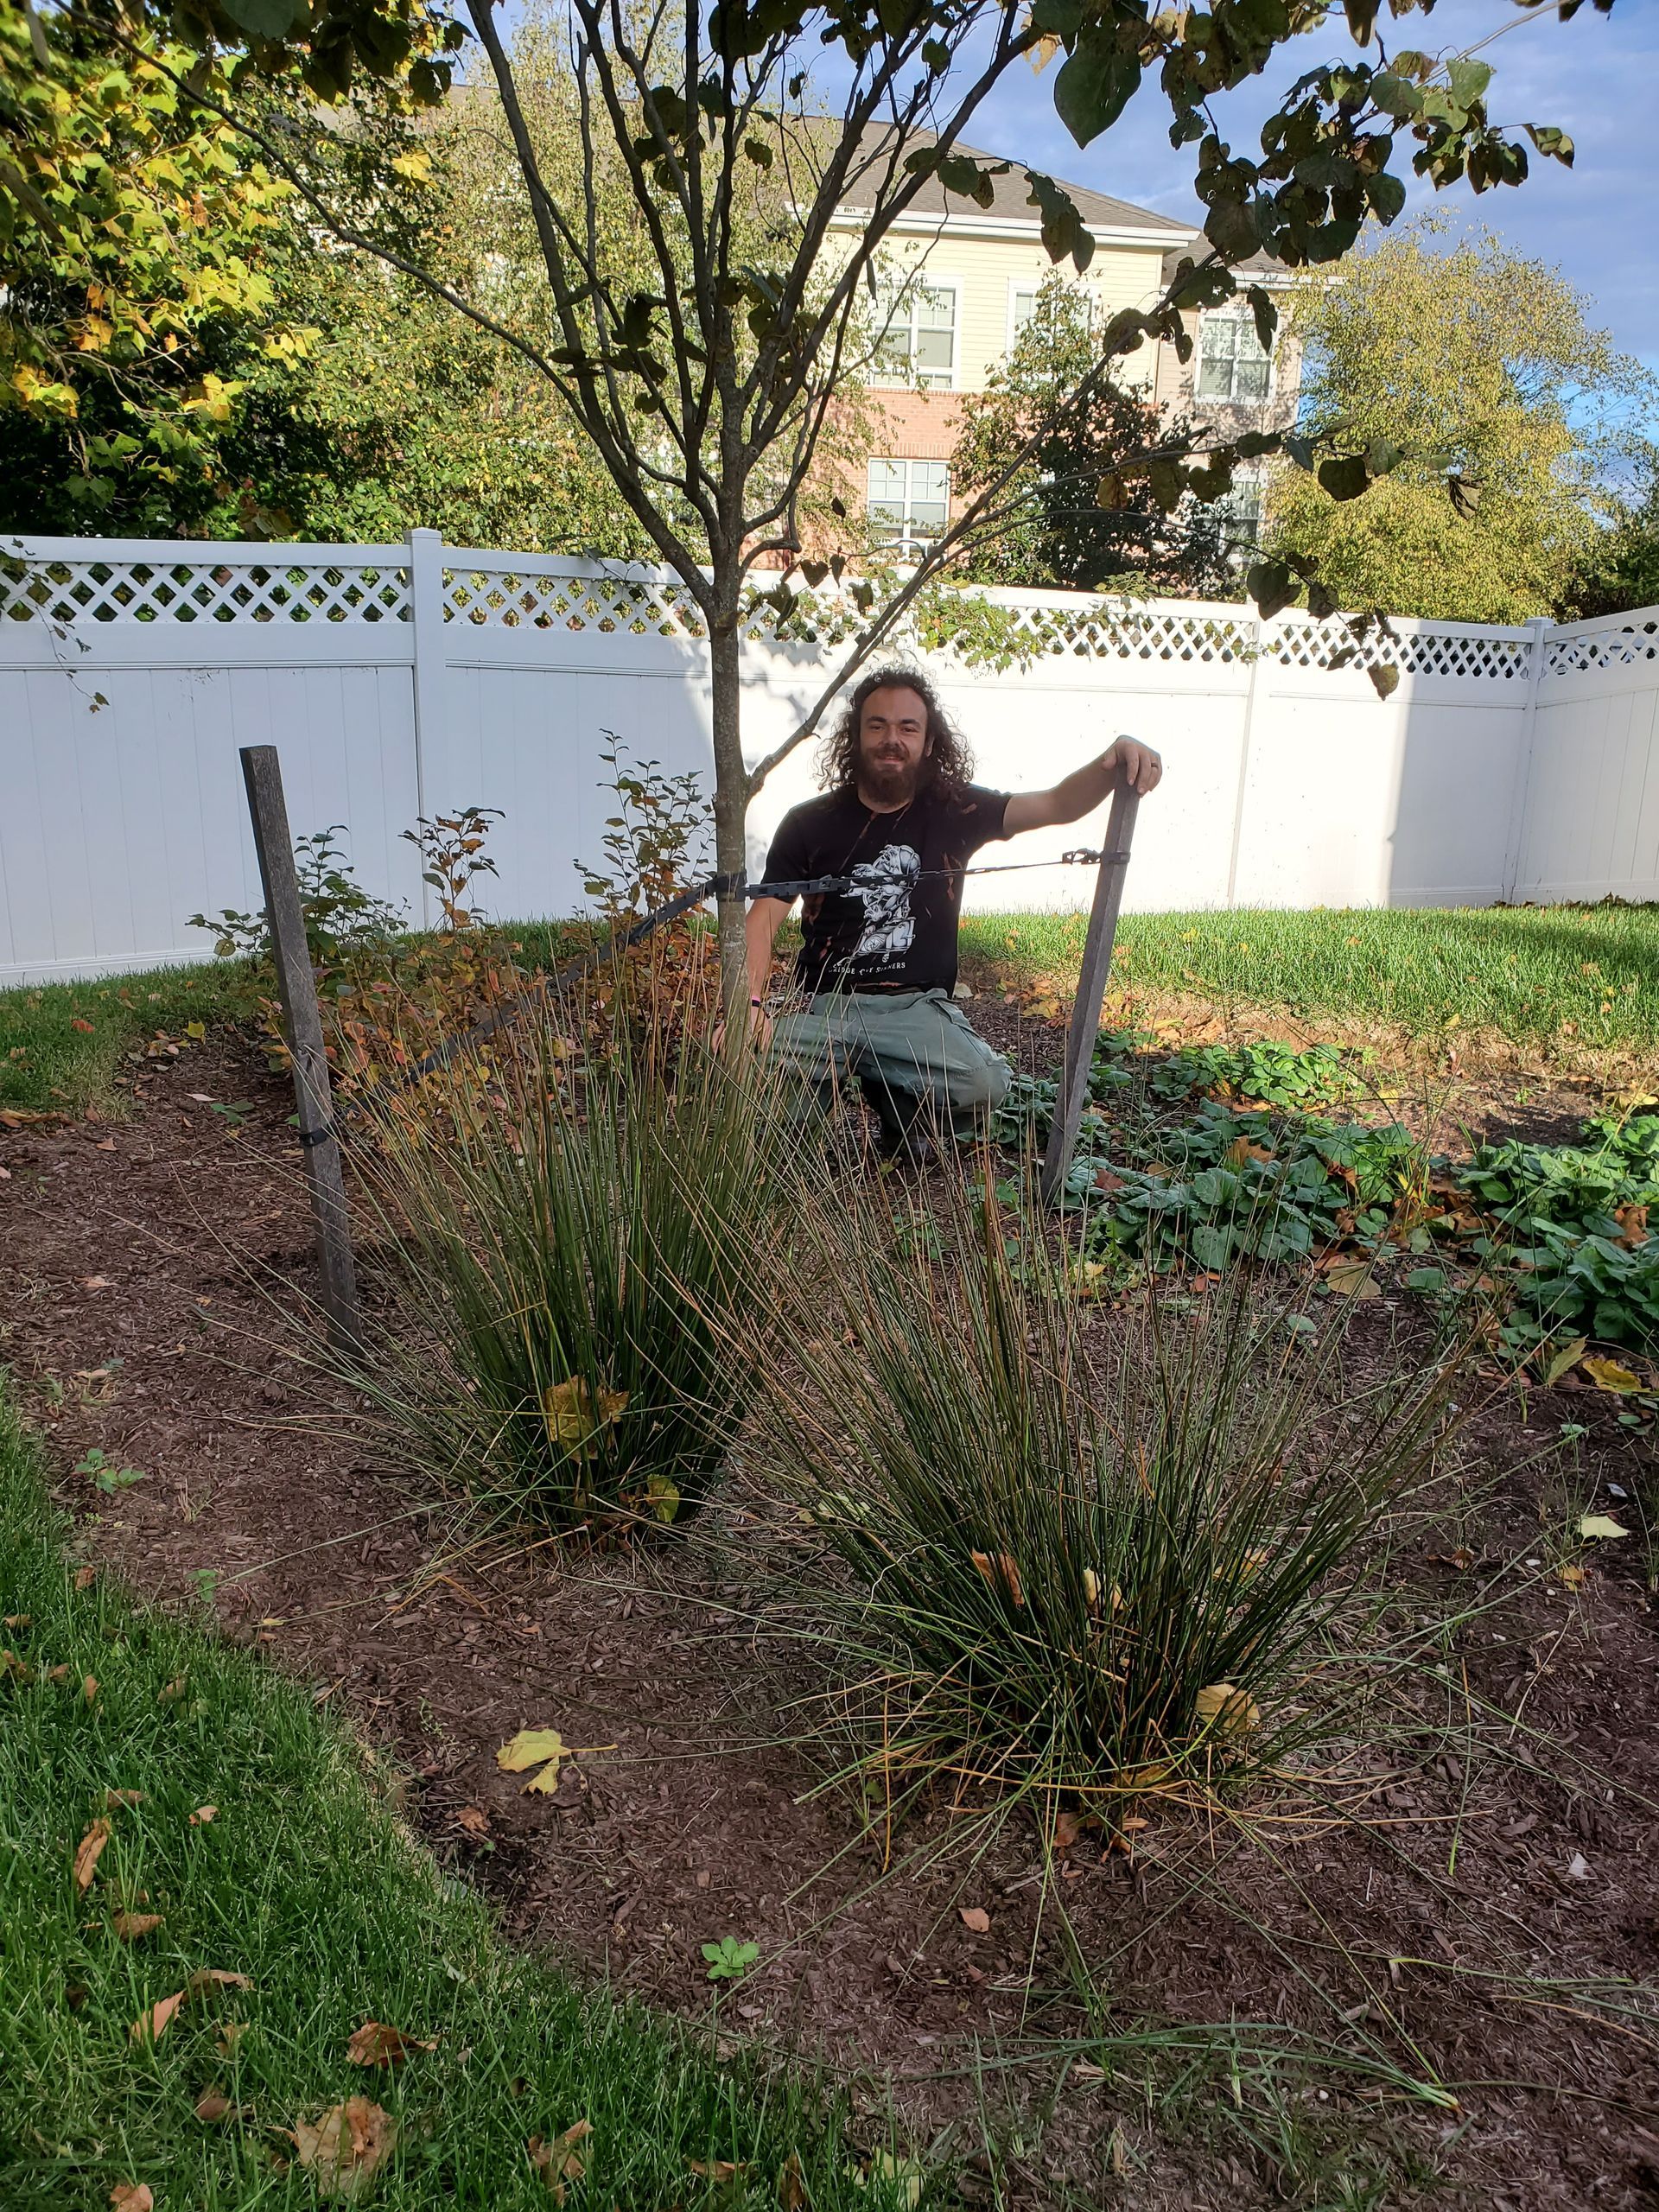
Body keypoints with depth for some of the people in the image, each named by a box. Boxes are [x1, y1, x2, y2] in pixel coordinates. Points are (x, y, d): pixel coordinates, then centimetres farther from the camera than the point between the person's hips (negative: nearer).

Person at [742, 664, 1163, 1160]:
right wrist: (749, 1005, -21)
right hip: (827, 1007, -1)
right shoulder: (809, 824, 1)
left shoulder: (954, 810, 4)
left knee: (986, 1085, -29)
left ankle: (901, 1106, 6)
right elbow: (763, 919, -3)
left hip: (919, 1008, 1)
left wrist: (1113, 762, -25)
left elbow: (1057, 806, -3)